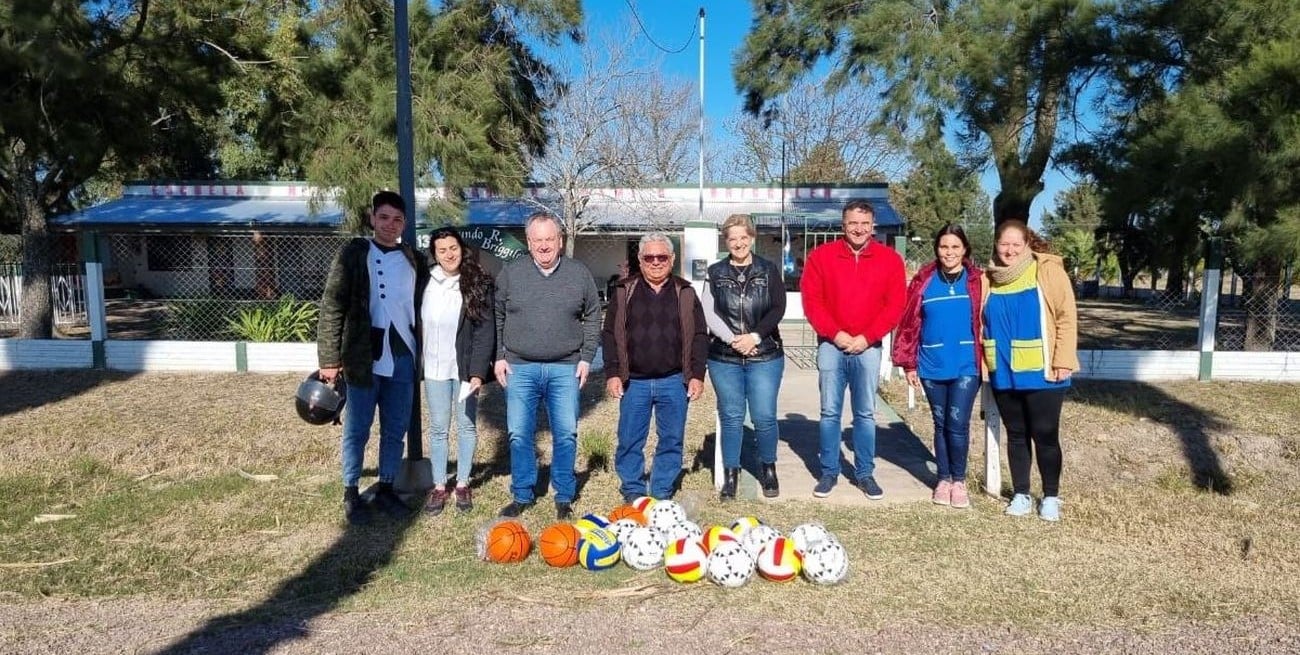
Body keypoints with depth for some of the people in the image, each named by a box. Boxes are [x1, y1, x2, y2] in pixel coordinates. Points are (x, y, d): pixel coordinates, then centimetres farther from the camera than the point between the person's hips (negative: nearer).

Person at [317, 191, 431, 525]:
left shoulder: (414, 260, 9)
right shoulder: (354, 254, -2)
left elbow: (423, 307, 15)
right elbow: (332, 306, -5)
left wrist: (422, 351, 7)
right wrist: (329, 359, -9)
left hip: (402, 357, 4)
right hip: (363, 357, -3)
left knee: (395, 430, 11)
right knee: (357, 430, 7)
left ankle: (385, 488, 25)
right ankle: (351, 492, 21)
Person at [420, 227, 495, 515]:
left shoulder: (477, 284, -7)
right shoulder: (425, 283, 0)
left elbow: (486, 330, -10)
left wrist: (478, 371, -17)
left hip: (465, 368, -2)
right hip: (435, 368, 2)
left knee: (467, 426, 9)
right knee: (438, 428, 9)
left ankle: (463, 484, 22)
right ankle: (439, 486, 19)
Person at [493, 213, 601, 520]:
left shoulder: (580, 274, 3)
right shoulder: (510, 273, 2)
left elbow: (593, 317, 9)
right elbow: (497, 318, 8)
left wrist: (586, 357, 2)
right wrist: (499, 357, 2)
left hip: (565, 368, 0)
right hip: (520, 368, 0)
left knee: (566, 435, 3)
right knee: (519, 435, 4)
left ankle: (564, 497, 18)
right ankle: (522, 495, 19)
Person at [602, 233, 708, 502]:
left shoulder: (685, 293, 6)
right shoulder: (624, 291, 4)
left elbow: (699, 336, 6)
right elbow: (610, 335, 3)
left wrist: (697, 375, -2)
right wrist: (612, 373, -5)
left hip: (674, 381, 1)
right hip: (633, 381, 0)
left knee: (672, 440, 7)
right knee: (629, 440, 5)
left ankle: (662, 494, 21)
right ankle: (632, 492, 21)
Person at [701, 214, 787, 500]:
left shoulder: (769, 270, 5)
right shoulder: (715, 273, 6)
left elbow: (778, 309, -3)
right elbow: (709, 313, -2)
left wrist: (755, 336, -14)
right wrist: (733, 339, -14)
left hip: (765, 356, 0)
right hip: (724, 358, 1)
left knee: (764, 417, 1)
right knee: (731, 417, 6)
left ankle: (768, 469, 23)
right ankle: (730, 475, 17)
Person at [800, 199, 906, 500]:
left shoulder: (890, 259, 3)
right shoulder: (821, 255, 1)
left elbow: (894, 306, 0)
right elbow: (811, 300, -2)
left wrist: (867, 337, -9)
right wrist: (835, 334, -11)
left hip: (868, 348, 1)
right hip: (831, 345, 0)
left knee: (866, 414, 7)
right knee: (830, 413, 4)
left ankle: (865, 473, 18)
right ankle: (828, 472, 14)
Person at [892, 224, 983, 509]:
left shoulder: (977, 280, 1)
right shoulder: (923, 281, 3)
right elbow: (909, 323, 3)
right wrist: (908, 363, 1)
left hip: (966, 365, -1)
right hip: (932, 366, 2)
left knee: (958, 423, -6)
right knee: (940, 424, 11)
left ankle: (959, 480, 13)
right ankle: (944, 479, 23)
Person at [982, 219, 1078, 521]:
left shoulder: (1048, 270, -6)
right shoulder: (988, 278, 6)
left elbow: (1066, 317, -8)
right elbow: (981, 324, 12)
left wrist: (1063, 362, -13)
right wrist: (983, 364, 8)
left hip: (1042, 372, -4)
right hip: (1003, 374, 4)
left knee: (1045, 435, 3)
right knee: (1016, 435, 13)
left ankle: (1051, 497, 19)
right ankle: (1021, 494, 25)